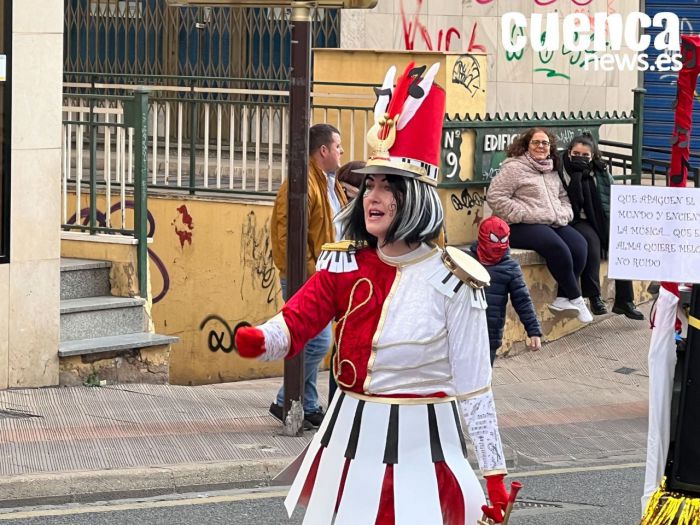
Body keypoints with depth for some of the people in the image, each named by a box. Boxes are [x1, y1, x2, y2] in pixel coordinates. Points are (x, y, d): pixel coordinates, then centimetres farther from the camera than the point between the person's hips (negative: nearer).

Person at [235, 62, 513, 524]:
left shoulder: (452, 281, -9)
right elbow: (295, 324, -13)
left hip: (420, 446, -4)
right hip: (350, 439, 4)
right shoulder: (343, 265, 3)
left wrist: (494, 475, -6)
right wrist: (259, 340, -36)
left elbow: (474, 386, -6)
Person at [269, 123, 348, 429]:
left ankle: (308, 406, 18)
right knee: (318, 342, -11)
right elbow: (289, 236, -22)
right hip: (306, 278, -10)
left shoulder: (330, 184, 16)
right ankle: (285, 402, -3)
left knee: (312, 344, 12)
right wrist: (311, 273, -22)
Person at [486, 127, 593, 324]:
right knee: (557, 247, -32)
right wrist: (524, 216, -16)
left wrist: (564, 214, 5)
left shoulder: (552, 171, 20)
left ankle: (563, 299, -16)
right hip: (522, 227, -7)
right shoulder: (514, 167, -2)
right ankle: (575, 298, -16)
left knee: (579, 245, -21)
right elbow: (495, 197, -11)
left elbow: (563, 197, 29)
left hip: (554, 224, 7)